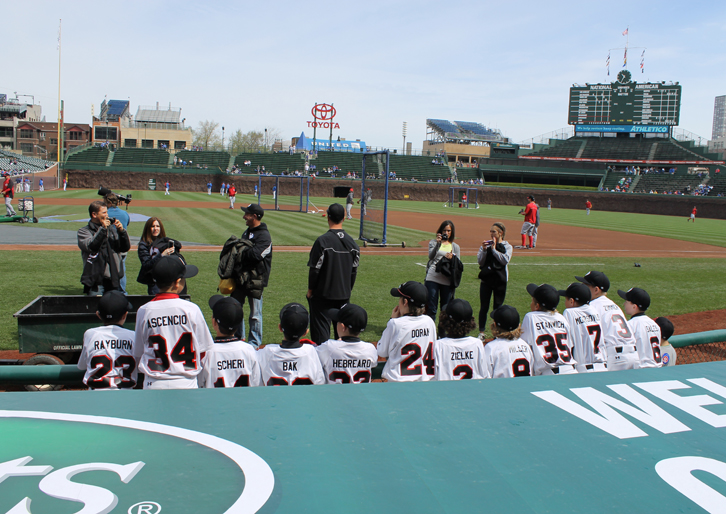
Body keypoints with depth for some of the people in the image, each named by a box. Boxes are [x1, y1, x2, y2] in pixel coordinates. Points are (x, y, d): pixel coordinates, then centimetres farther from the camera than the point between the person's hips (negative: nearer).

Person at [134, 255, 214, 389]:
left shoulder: (143, 311, -2)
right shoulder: (191, 309, -7)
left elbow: (138, 355, 5)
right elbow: (203, 350, 1)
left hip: (153, 385, 1)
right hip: (186, 384, -1)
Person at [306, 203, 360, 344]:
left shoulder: (322, 240, -15)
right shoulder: (352, 242, 1)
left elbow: (315, 269, -12)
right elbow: (354, 270, 7)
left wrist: (310, 289, 0)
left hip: (323, 294, -5)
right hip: (344, 294, 5)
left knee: (320, 329, 1)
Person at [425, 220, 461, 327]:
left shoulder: (455, 247, 16)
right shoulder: (433, 242, 10)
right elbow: (431, 256, -9)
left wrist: (452, 258, -11)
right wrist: (438, 243, -21)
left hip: (447, 281, 2)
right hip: (432, 278, -2)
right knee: (431, 308, -3)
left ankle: (443, 333, 16)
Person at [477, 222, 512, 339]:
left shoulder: (507, 246, 0)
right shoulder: (486, 244, 5)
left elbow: (505, 260, -16)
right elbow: (480, 261, -1)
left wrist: (494, 249, -16)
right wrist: (484, 250, -15)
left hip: (500, 281, -1)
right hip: (486, 279, 2)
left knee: (497, 308, 6)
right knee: (483, 307, 3)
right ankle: (482, 332, 11)